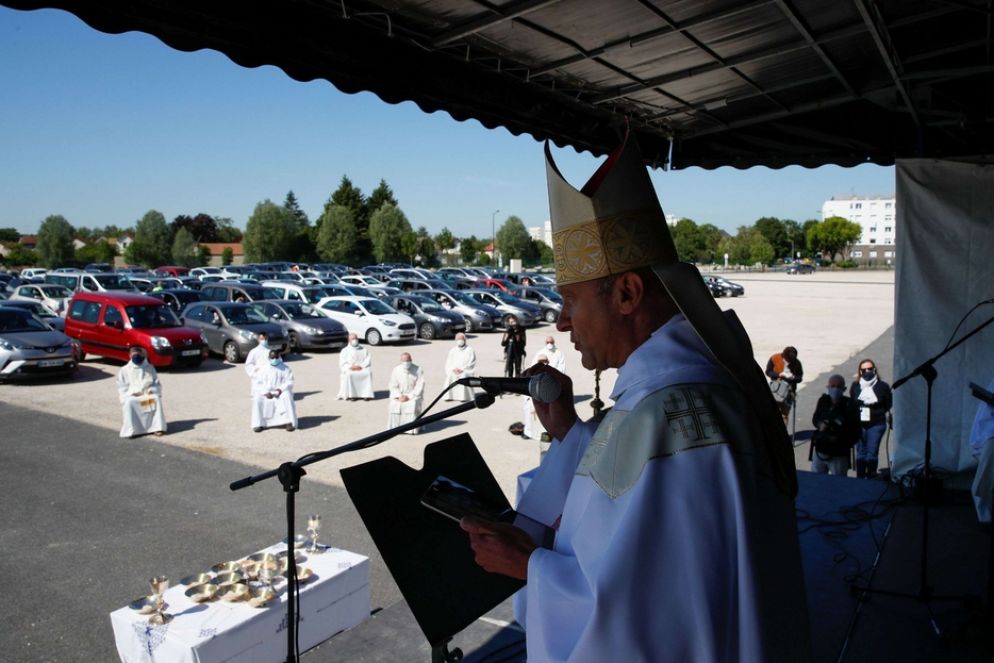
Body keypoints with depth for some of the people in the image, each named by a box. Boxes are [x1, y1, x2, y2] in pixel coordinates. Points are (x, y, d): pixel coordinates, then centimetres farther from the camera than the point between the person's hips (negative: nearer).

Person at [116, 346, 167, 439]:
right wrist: (131, 393, -14)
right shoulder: (124, 370, 10)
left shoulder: (150, 368, 13)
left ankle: (157, 427, -31)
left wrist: (152, 390, -12)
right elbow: (121, 388, 5)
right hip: (131, 396, -1)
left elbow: (157, 384, 11)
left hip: (147, 395, 1)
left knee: (156, 398, -32)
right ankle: (131, 430, -34)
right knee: (129, 402, -36)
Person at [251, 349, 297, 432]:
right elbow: (256, 383, -2)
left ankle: (289, 422, -33)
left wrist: (281, 389, -23)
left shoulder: (285, 369, 3)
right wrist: (265, 392, -18)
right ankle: (258, 424, -26)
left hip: (281, 392, -1)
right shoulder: (262, 368, 5)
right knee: (258, 400, -29)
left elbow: (290, 382, -3)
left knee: (287, 397, -33)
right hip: (265, 393, 1)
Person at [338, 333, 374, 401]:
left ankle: (366, 394, -35)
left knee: (368, 373, -33)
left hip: (362, 369, 0)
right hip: (349, 370, 0)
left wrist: (361, 366, -13)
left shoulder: (364, 350, 20)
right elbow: (342, 363, 6)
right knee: (349, 375, -36)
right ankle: (351, 395, -35)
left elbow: (368, 360, 7)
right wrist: (350, 367, -13)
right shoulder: (345, 350, 19)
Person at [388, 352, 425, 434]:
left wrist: (409, 397, -20)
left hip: (414, 395, -2)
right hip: (399, 395, 2)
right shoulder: (396, 369, -1)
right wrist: (399, 396, -16)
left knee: (412, 406, -33)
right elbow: (393, 386, 1)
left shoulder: (418, 370, -8)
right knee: (394, 406, -27)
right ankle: (395, 428, -12)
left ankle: (411, 429, -22)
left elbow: (419, 387, -11)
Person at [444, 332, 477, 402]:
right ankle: (449, 396, -26)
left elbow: (471, 363, -3)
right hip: (454, 370, 3)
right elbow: (449, 363, 10)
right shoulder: (453, 351, 17)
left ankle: (463, 397, -35)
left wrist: (462, 369, -17)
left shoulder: (469, 350, 5)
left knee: (463, 376, -35)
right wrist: (454, 369, -11)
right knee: (449, 375, -28)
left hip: (466, 371, -3)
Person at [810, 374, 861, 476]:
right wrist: (820, 424, -8)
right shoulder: (823, 401, 0)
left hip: (839, 455, -4)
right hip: (819, 451, 5)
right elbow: (815, 418, 14)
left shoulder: (850, 405, -12)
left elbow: (855, 433, -9)